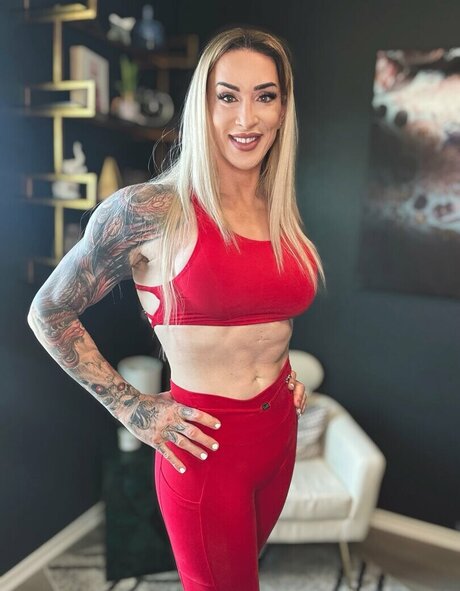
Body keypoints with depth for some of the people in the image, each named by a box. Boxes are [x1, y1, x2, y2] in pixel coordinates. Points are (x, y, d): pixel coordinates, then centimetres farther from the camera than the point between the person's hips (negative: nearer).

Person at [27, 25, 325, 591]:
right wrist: (131, 408, -11)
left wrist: (284, 366, 6)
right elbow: (49, 314, -9)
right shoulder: (149, 209, -17)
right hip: (207, 445, -6)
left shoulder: (281, 213, 2)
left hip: (281, 431, 6)